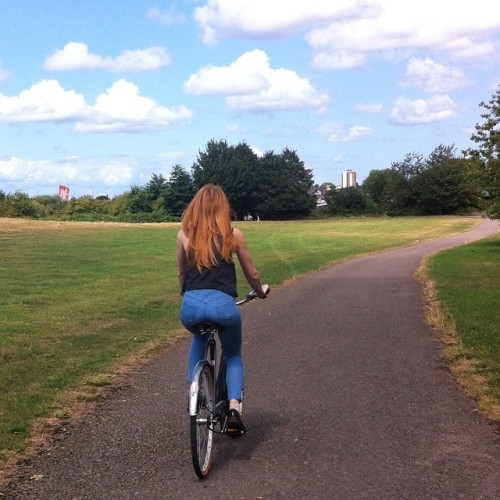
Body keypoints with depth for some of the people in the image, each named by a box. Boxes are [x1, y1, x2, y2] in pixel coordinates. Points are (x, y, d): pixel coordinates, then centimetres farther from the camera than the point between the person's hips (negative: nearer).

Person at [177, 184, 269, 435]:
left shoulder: (184, 234, 12)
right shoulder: (233, 234, 9)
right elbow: (252, 275, 17)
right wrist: (261, 291, 38)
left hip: (191, 305, 2)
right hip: (223, 304, -2)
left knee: (199, 340, 37)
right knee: (233, 356, 25)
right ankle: (234, 408, 4)